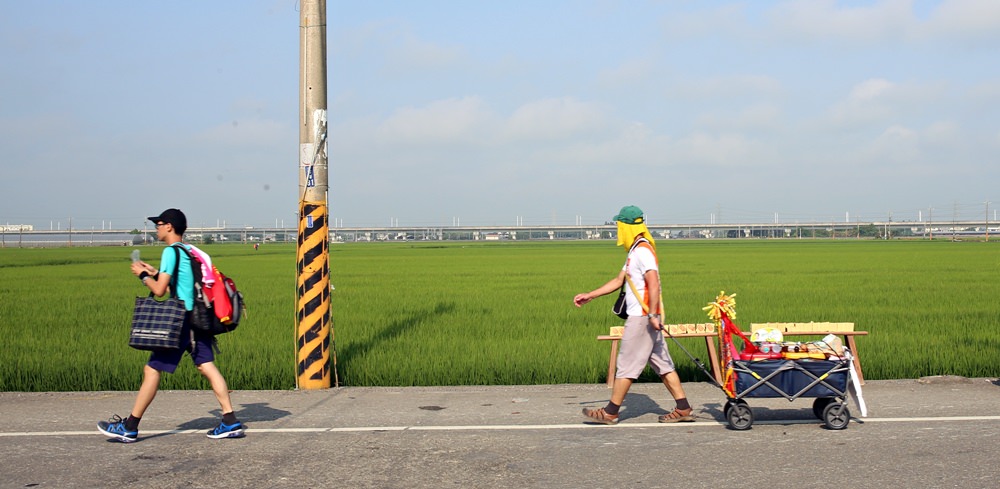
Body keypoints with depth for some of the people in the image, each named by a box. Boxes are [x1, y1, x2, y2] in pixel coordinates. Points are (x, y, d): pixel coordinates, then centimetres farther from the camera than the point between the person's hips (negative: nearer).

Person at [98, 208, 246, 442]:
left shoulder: (171, 251, -10)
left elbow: (159, 290, -13)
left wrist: (143, 275, 3)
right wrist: (155, 272, 22)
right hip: (197, 319, 8)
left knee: (151, 370, 0)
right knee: (207, 366, 4)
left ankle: (129, 427, 7)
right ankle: (230, 422, -3)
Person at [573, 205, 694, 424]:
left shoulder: (643, 251, -14)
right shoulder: (635, 251, 18)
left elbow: (653, 283, -23)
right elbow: (619, 281, 24)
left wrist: (652, 315, -29)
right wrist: (589, 296, 24)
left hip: (642, 317, -10)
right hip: (641, 316, 10)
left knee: (627, 364, -3)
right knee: (662, 363, 10)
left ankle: (610, 412, 4)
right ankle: (683, 408, 12)